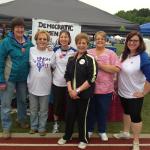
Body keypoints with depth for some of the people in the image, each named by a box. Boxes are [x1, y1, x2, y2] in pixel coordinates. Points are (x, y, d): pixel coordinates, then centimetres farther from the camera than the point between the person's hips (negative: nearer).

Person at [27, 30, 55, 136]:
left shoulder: (51, 53, -4)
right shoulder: (31, 51, -7)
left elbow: (55, 67, 6)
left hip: (45, 86, 0)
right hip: (33, 85, 0)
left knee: (44, 110, 13)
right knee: (33, 109, 16)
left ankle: (42, 127, 30)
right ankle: (33, 126, 34)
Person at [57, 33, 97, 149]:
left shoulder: (90, 59, -9)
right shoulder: (71, 59, 8)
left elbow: (92, 79, -15)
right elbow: (67, 76, 10)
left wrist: (78, 90, -15)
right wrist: (70, 89, -6)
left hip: (84, 94, -4)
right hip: (72, 93, 4)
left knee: (82, 117, 6)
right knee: (69, 115, 12)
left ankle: (83, 139, 27)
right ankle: (67, 136, 33)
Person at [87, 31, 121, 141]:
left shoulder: (111, 53, -1)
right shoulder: (89, 53, 4)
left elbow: (117, 69, -14)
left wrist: (100, 65, -17)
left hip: (105, 89, -1)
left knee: (103, 111, 13)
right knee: (90, 110, 14)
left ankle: (102, 131, 33)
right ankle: (89, 129, 34)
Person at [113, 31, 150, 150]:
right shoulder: (124, 55, 1)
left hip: (135, 95, -7)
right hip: (123, 92, 7)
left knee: (135, 117, 6)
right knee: (126, 112, 24)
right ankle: (126, 133, 45)